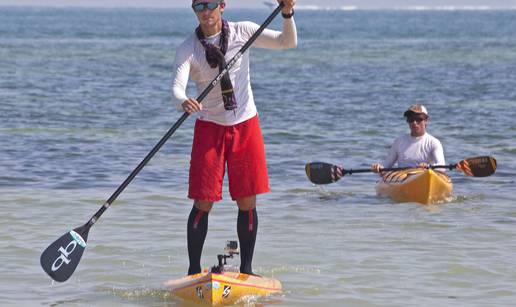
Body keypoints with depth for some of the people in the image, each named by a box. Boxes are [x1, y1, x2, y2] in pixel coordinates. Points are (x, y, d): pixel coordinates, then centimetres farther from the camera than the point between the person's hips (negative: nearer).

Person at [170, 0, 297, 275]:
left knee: (247, 202, 2)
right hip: (209, 127, -1)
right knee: (203, 203, -5)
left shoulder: (242, 32, -1)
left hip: (245, 124, 2)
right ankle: (194, 271, 2)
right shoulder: (188, 49, -7)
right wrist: (183, 102, -43)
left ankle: (246, 269, 12)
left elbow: (287, 43, 1)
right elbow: (177, 87, -20)